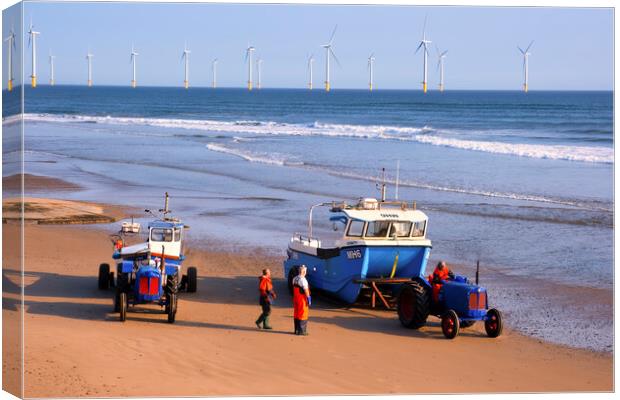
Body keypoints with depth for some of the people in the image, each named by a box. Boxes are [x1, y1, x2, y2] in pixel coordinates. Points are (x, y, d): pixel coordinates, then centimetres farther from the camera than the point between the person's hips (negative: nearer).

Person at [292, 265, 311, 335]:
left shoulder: (295, 279, 8)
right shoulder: (303, 279, -18)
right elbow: (306, 290, -19)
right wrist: (309, 299, -17)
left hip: (295, 298, 8)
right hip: (302, 298, -8)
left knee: (296, 314, 13)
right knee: (303, 315, -2)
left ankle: (297, 330, 19)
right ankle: (302, 331, -2)